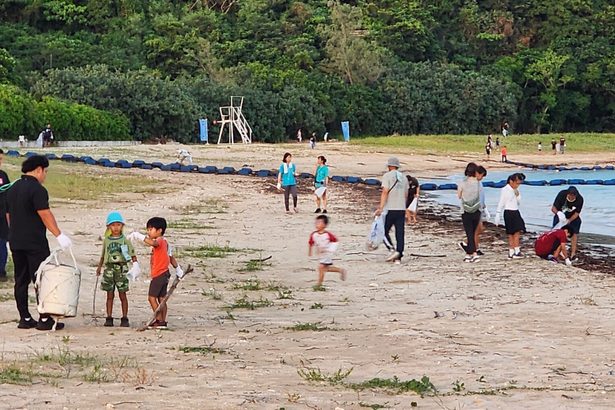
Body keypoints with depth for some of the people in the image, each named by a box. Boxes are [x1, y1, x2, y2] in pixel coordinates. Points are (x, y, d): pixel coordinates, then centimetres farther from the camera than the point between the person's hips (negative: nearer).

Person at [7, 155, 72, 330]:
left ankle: (25, 318, 11)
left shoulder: (12, 189, 13)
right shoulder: (37, 189, -13)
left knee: (21, 281, 9)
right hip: (35, 243, -8)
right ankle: (44, 319, -3)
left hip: (16, 242, 8)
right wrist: (59, 235, -18)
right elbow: (45, 215, -19)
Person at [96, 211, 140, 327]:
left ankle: (124, 319, 4)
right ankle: (109, 318, 6)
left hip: (121, 268, -2)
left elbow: (132, 254, 1)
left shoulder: (125, 240, 3)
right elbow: (103, 256, 20)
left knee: (122, 294, 0)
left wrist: (135, 265, -12)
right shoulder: (106, 240, 10)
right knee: (110, 295, 3)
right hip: (109, 268, 2)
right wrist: (99, 267, 22)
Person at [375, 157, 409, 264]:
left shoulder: (387, 176, -5)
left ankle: (392, 250, -13)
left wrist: (381, 208, -17)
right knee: (400, 234, 4)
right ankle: (398, 257, 1)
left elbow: (385, 192, -14)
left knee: (384, 231, 4)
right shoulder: (403, 177, 13)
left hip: (390, 209, -5)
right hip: (402, 209, 5)